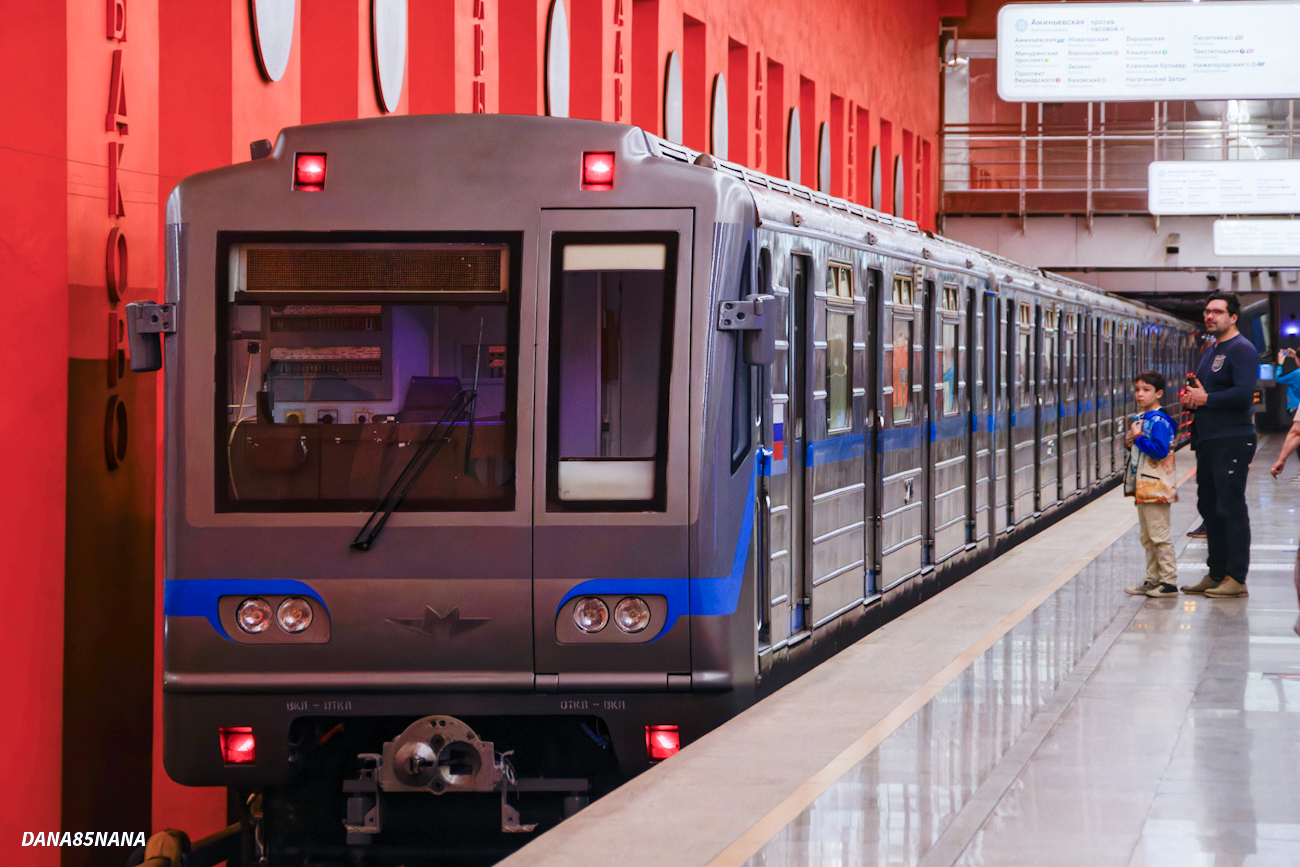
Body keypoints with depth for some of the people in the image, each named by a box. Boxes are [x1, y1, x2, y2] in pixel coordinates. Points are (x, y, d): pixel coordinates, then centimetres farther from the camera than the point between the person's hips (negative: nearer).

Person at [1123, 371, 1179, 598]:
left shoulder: (1159, 421, -15)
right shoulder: (1141, 419, 14)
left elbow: (1160, 450, -25)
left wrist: (1138, 437, -18)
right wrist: (1130, 442, 5)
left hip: (1156, 487, -10)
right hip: (1143, 487, 10)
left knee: (1159, 537, -6)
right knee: (1148, 538, 14)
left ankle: (1169, 582, -2)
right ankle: (1152, 580, 21)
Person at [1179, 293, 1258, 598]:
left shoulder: (1241, 349, -11)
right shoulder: (1210, 351, 19)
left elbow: (1243, 394, -22)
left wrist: (1205, 398, -14)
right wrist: (1190, 398, 5)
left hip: (1232, 441, -10)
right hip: (1207, 441, 10)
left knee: (1231, 508, -8)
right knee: (1209, 507, 13)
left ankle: (1236, 578, -6)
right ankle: (1216, 574, 20)